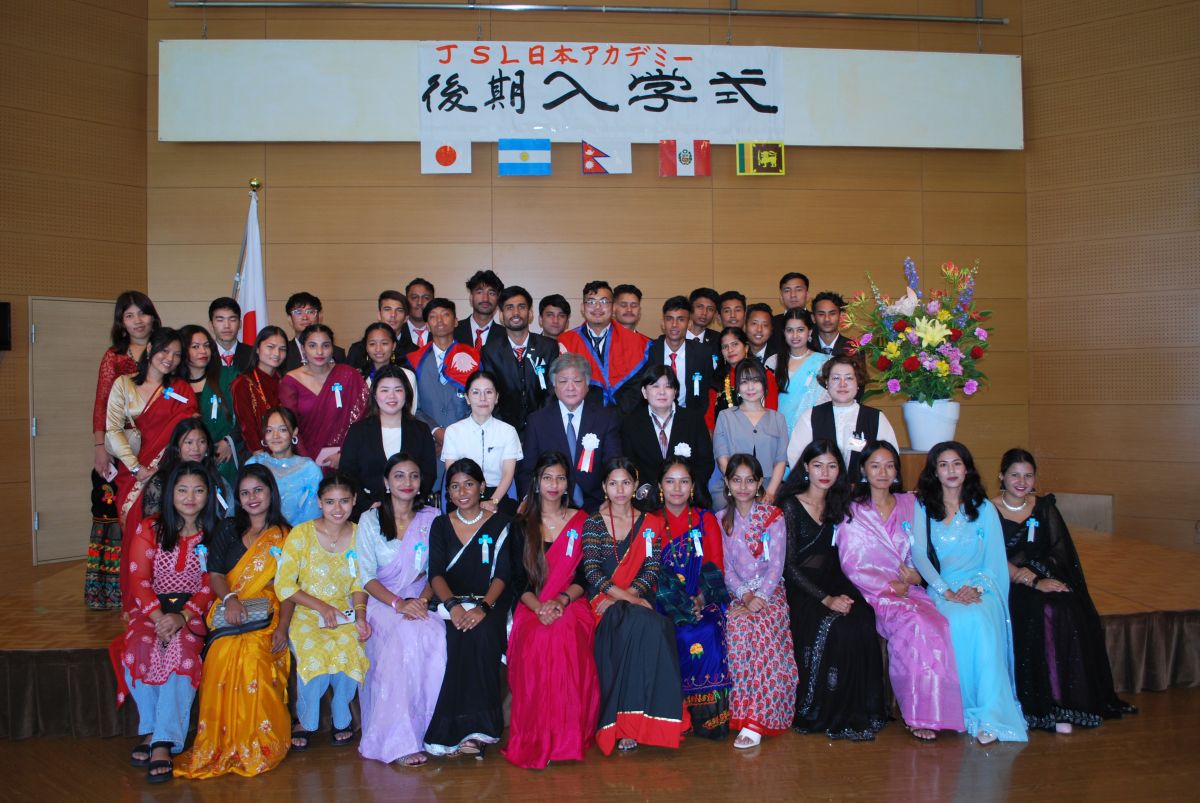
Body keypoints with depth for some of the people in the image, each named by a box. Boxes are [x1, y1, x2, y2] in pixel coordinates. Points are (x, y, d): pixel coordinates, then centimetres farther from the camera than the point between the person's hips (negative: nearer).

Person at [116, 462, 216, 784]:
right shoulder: (149, 530, 7)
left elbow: (209, 588, -1)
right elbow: (139, 580, -3)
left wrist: (181, 617, -19)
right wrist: (159, 617, -20)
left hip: (191, 613, -1)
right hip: (150, 610, 1)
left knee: (182, 648, -32)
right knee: (140, 647, -31)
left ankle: (163, 742, -31)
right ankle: (150, 730, -14)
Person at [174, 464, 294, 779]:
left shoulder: (284, 536, 12)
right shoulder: (228, 530, 17)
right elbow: (215, 575, 9)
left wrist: (283, 627, -6)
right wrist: (230, 598, -12)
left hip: (266, 616, -1)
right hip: (229, 616, 2)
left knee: (253, 659, -28)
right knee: (223, 656, -26)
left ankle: (256, 748, -15)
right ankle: (220, 745, -14)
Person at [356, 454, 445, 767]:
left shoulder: (431, 519, 8)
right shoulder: (370, 520, 3)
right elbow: (367, 577, -4)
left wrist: (422, 601, -14)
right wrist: (398, 603, -19)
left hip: (420, 602, 2)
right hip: (380, 601, -2)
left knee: (435, 635, -31)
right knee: (403, 638, -33)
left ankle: (430, 731, -19)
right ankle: (398, 740, -28)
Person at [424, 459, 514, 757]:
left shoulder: (499, 524, 8)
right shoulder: (441, 525, 14)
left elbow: (503, 574, -2)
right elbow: (436, 573, 2)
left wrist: (483, 606, -21)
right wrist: (453, 605, -18)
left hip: (490, 603, -1)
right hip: (452, 603, 1)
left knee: (481, 632, -34)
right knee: (462, 635, -32)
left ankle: (471, 727, -27)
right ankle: (475, 730, -24)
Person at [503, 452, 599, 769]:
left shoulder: (581, 522, 12)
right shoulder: (522, 525, 13)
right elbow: (518, 580, 6)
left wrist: (561, 600, -14)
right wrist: (538, 606, -15)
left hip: (571, 604, 0)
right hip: (532, 608, 1)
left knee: (566, 634, -36)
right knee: (537, 639, -35)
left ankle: (568, 735, -23)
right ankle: (535, 739, -23)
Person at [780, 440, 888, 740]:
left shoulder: (837, 506, 15)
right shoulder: (791, 505, -2)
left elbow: (835, 560, 13)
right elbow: (789, 564, -8)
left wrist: (842, 593, -8)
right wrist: (825, 599, -17)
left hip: (832, 583, 5)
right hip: (799, 589, -4)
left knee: (863, 620, -26)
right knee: (835, 626, -31)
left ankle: (858, 711, -15)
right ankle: (820, 713, -17)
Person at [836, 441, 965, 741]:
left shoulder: (909, 504, 17)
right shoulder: (852, 511, 6)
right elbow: (851, 565, -1)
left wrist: (915, 575, -6)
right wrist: (890, 586, -11)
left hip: (909, 589, 3)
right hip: (872, 593, -3)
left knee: (938, 624, -29)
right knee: (916, 624, -32)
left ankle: (931, 710, -21)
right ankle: (918, 714, -21)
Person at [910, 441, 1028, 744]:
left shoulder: (984, 508, 14)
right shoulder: (922, 508, 11)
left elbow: (995, 559, 8)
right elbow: (918, 554, -1)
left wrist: (976, 587, -12)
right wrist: (946, 591, -14)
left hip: (980, 587, 1)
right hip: (940, 588, 0)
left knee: (982, 621, -35)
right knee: (958, 621, -36)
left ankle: (990, 714, -34)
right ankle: (968, 708, -24)